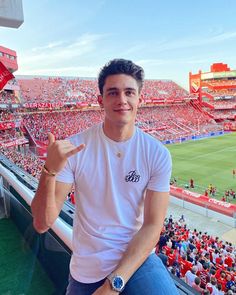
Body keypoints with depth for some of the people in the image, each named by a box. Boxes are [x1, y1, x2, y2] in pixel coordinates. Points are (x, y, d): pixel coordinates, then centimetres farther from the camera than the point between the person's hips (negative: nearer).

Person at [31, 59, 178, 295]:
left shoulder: (157, 154, -11)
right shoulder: (73, 148, -13)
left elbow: (152, 226, -10)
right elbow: (42, 224, -14)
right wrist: (50, 170, -30)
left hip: (137, 259, 1)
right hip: (86, 271, 0)